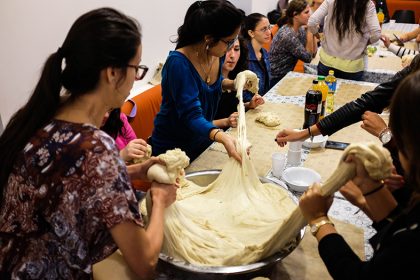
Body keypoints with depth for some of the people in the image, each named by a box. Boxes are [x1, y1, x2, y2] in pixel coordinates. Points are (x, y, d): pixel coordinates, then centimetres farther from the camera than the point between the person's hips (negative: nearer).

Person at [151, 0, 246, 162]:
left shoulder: (217, 55, -8)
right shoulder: (179, 63, -29)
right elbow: (192, 116, -34)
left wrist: (234, 84, -6)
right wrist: (222, 137, -51)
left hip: (202, 142, 7)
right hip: (173, 149, -7)